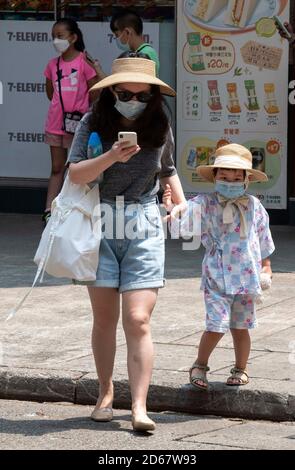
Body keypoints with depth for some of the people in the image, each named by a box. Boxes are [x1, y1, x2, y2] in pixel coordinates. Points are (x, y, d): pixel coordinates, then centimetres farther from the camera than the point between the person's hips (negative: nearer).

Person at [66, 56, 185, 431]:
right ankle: (105, 393, 25)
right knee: (105, 318, 8)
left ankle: (139, 407, -13)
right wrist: (111, 157, -28)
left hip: (144, 231, 0)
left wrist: (181, 202, 7)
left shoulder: (160, 128, 3)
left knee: (138, 321, -9)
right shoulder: (94, 123, -4)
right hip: (100, 228, 0)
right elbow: (75, 173, -14)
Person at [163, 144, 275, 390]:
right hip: (216, 277, -2)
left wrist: (266, 265, 19)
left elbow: (263, 239, 15)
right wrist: (172, 208, -42)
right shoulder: (206, 204, -3)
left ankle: (241, 369, 26)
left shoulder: (254, 206, 4)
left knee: (240, 327, 10)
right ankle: (200, 366, 11)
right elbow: (187, 211, -21)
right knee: (216, 326, -9)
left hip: (246, 276, 2)